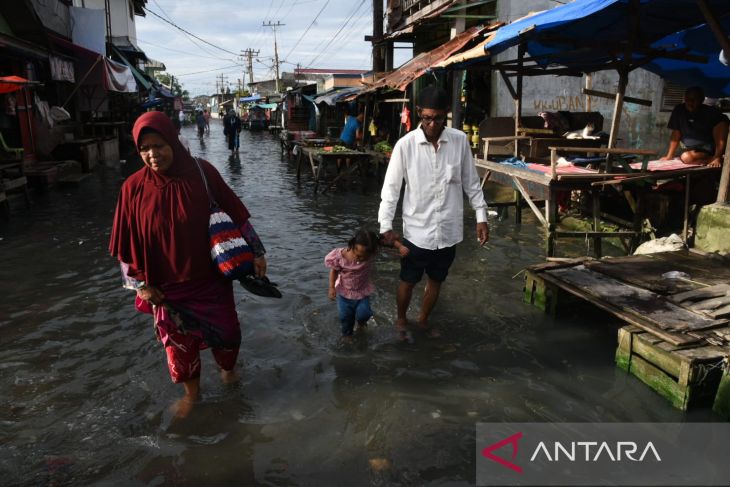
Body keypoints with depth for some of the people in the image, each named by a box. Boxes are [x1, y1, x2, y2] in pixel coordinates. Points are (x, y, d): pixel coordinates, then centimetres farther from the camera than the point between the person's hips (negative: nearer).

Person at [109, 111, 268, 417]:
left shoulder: (202, 172, -13)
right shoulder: (134, 188, -12)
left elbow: (235, 213, -5)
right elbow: (127, 243, -2)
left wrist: (257, 252, -3)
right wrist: (139, 284, -2)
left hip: (212, 278, 0)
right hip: (168, 285, 0)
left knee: (227, 332, 12)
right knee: (179, 342, 14)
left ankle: (226, 368, 46)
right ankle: (192, 392, 40)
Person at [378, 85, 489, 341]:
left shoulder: (460, 140, -5)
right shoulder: (405, 144, -12)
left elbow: (471, 183, 4)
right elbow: (391, 187, -8)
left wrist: (481, 217, 2)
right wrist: (386, 225, -14)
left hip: (449, 229, 3)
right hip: (417, 229, -2)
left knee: (436, 280, 18)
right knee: (408, 280, 12)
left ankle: (423, 319, 41)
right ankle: (401, 319, 38)